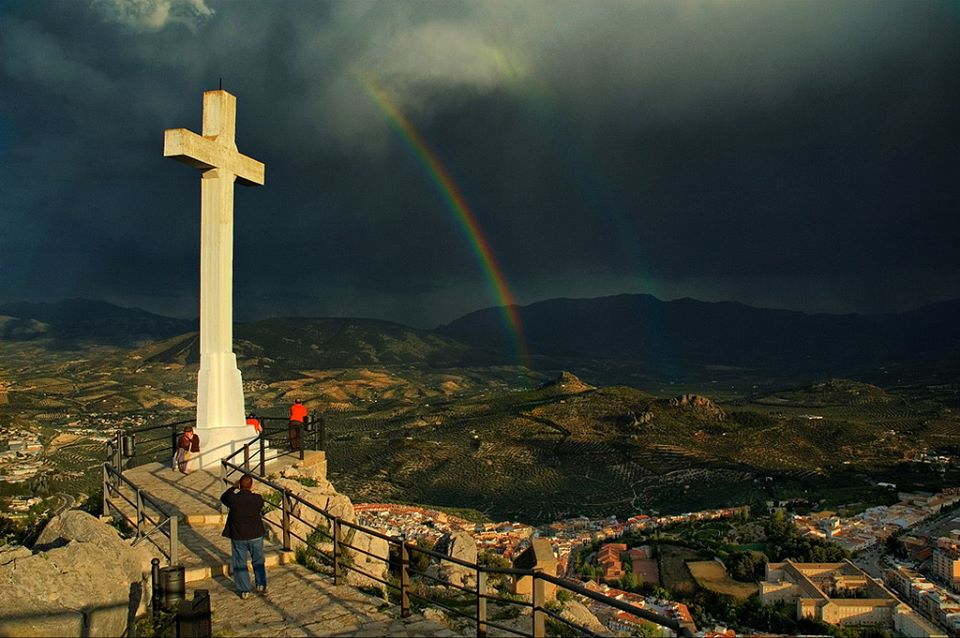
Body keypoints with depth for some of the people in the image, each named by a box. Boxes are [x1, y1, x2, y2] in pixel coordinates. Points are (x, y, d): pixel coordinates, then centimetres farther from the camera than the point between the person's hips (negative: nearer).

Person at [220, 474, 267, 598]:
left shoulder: (233, 498, -16)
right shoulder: (257, 498, -14)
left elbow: (223, 498, 7)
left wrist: (233, 487, 16)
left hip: (238, 537, -1)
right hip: (256, 536, 1)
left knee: (240, 564, 13)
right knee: (258, 562, 20)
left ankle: (244, 590, 18)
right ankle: (261, 586, 25)